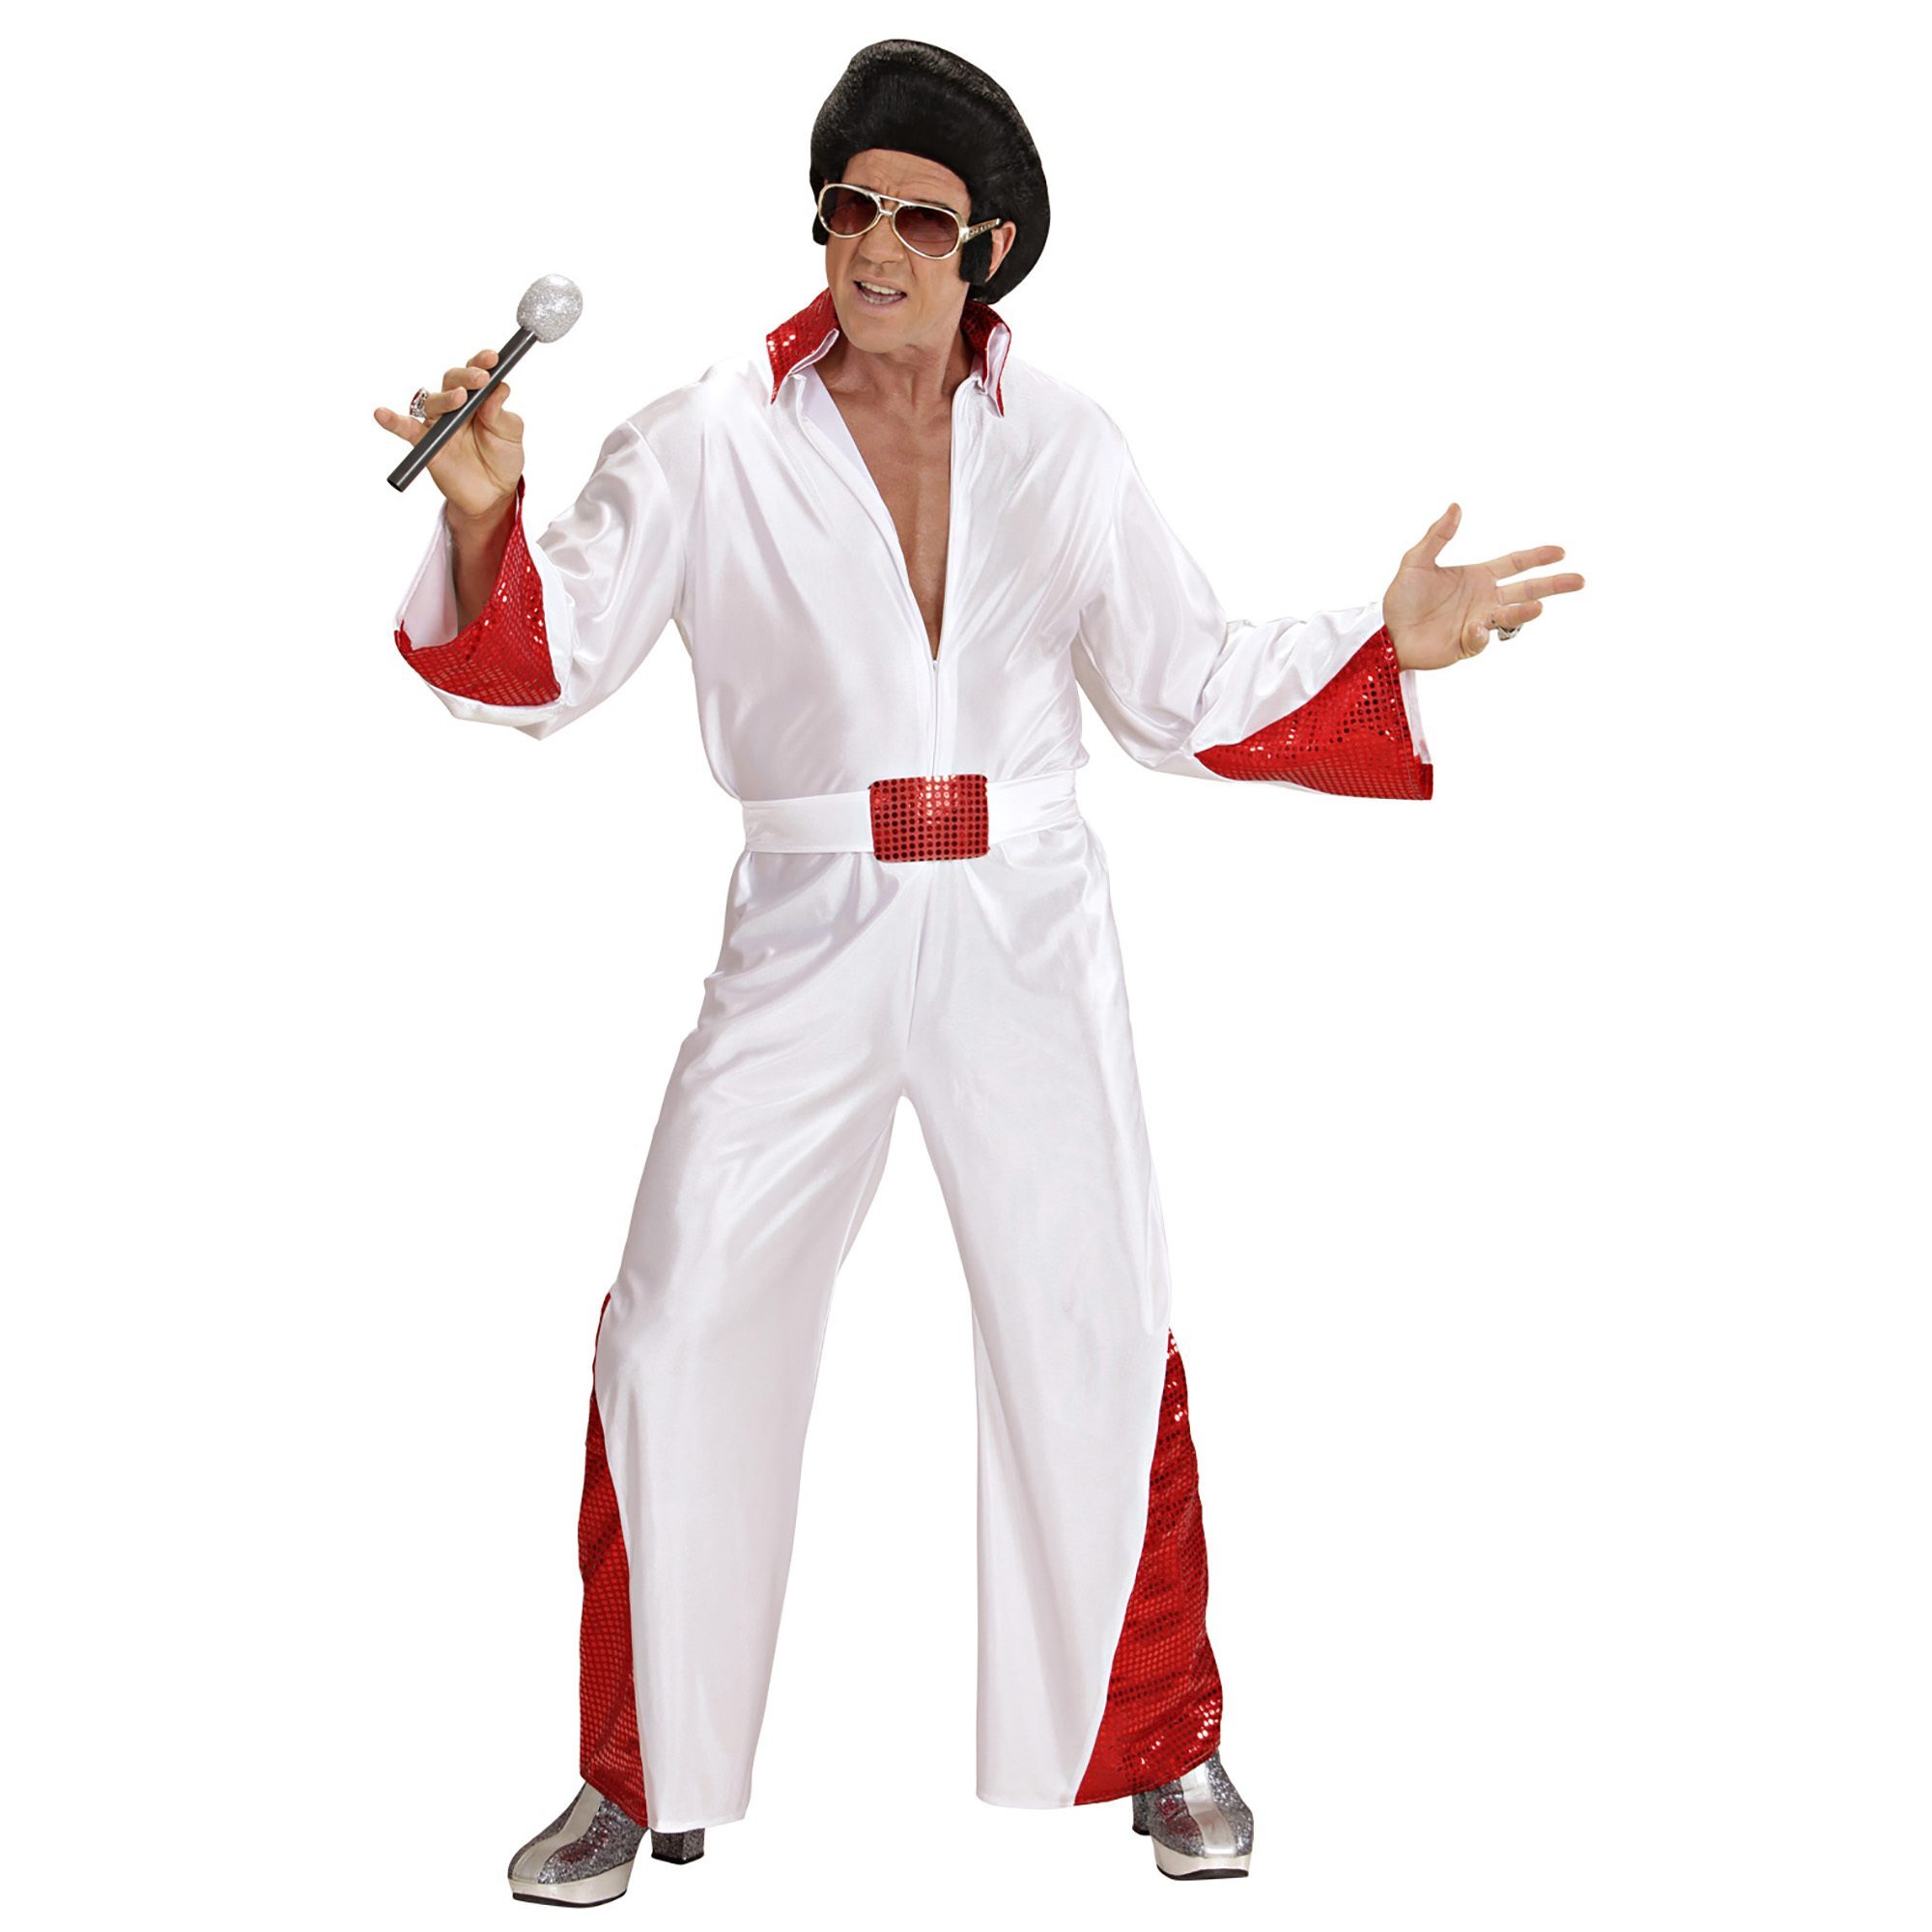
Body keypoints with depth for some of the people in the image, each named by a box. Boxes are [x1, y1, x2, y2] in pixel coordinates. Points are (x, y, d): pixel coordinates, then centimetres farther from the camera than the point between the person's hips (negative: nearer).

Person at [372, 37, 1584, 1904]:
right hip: (809, 933, 0)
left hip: (1025, 934, 1)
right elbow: (550, 657, -6)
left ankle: (1158, 1746, 26)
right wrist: (484, 515, -24)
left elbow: (1187, 688, 8)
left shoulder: (1062, 447, 3)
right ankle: (643, 1781, 16)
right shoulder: (710, 445, -2)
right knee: (678, 1336, -3)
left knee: (1098, 1340, 3)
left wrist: (1387, 641, -2)